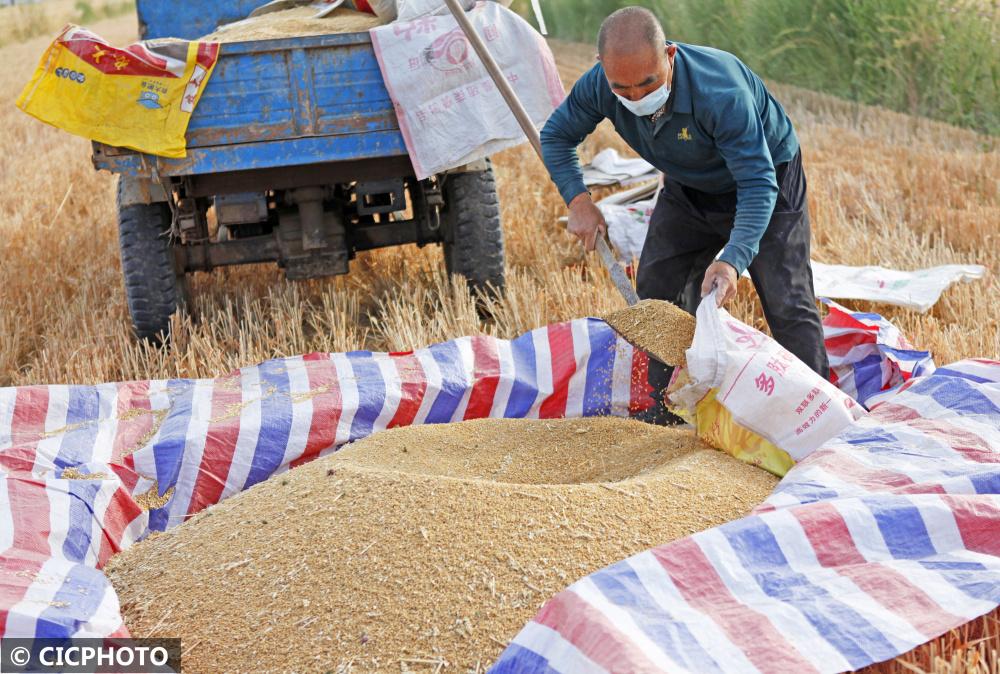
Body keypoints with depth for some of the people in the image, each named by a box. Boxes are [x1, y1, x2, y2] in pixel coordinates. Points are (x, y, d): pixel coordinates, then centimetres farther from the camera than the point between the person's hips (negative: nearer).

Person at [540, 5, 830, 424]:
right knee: (655, 294, 4)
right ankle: (657, 420, 17)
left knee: (786, 304, -10)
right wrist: (578, 201, -19)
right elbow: (556, 136, -5)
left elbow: (758, 185, -40)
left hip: (764, 178, -5)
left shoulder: (721, 92, -42)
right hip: (689, 189, 6)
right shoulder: (599, 86, -25)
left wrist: (732, 259, -53)